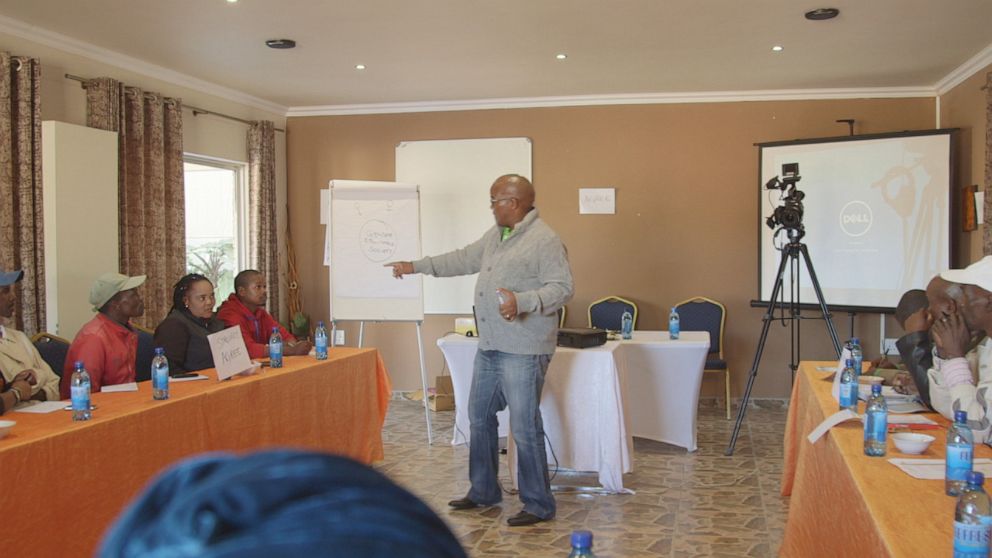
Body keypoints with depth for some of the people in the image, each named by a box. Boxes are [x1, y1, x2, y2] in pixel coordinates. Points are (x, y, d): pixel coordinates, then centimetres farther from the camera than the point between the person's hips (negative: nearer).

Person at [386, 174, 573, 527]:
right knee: (480, 417, 17)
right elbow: (464, 259, 24)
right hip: (489, 348, 10)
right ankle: (483, 492, 32)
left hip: (523, 351, -10)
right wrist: (416, 266, 26)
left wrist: (522, 301, -33)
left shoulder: (545, 241, -14)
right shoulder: (495, 236, 14)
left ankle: (538, 506, 9)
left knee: (524, 427, -5)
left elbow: (562, 287, -19)